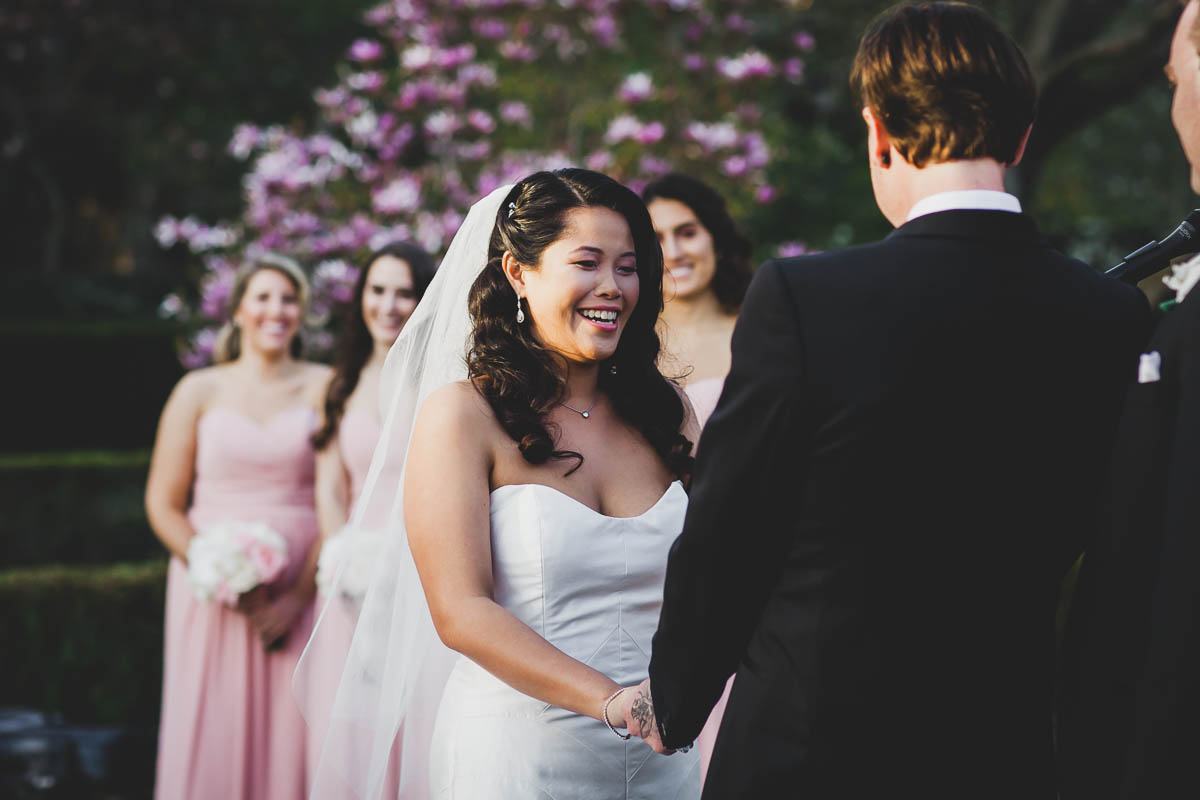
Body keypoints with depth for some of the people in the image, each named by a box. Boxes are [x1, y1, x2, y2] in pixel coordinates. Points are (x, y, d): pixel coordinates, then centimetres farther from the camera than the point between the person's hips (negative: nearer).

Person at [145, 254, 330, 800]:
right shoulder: (200, 391, 7)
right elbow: (163, 503, 5)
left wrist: (299, 596, -9)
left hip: (300, 590, 0)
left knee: (289, 734, -3)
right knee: (212, 738, -1)